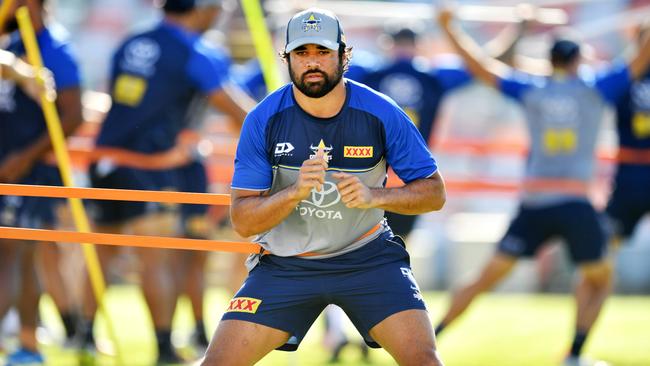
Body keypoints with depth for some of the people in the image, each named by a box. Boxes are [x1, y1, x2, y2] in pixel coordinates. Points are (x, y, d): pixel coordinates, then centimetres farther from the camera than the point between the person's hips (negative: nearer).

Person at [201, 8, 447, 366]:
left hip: (367, 256, 0)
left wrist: (375, 196, -24)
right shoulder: (263, 121, -12)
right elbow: (242, 221, -12)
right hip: (285, 264, 1)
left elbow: (434, 192, -5)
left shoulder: (381, 115, -12)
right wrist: (296, 191, -31)